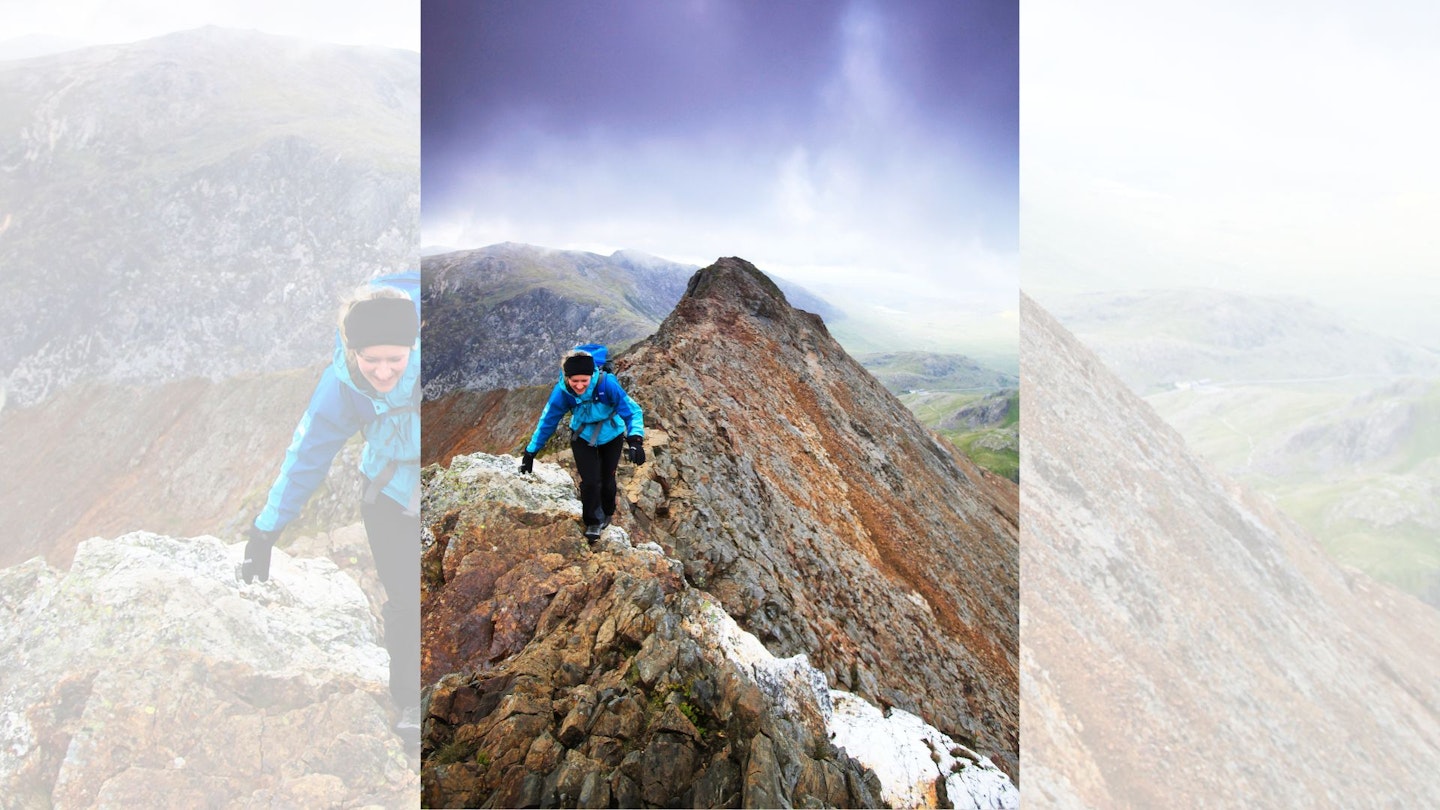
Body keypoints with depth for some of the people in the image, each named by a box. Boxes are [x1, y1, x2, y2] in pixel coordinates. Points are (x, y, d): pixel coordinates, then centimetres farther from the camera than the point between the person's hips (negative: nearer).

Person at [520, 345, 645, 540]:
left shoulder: (607, 383, -37)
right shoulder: (562, 392, -29)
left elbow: (632, 411, -33)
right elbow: (547, 422, -15)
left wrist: (635, 440, -48)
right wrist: (530, 453, -10)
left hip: (611, 436, -1)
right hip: (582, 438, 1)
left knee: (607, 480, 10)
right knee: (590, 482, -7)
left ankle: (607, 514, 42)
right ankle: (592, 523, 20)